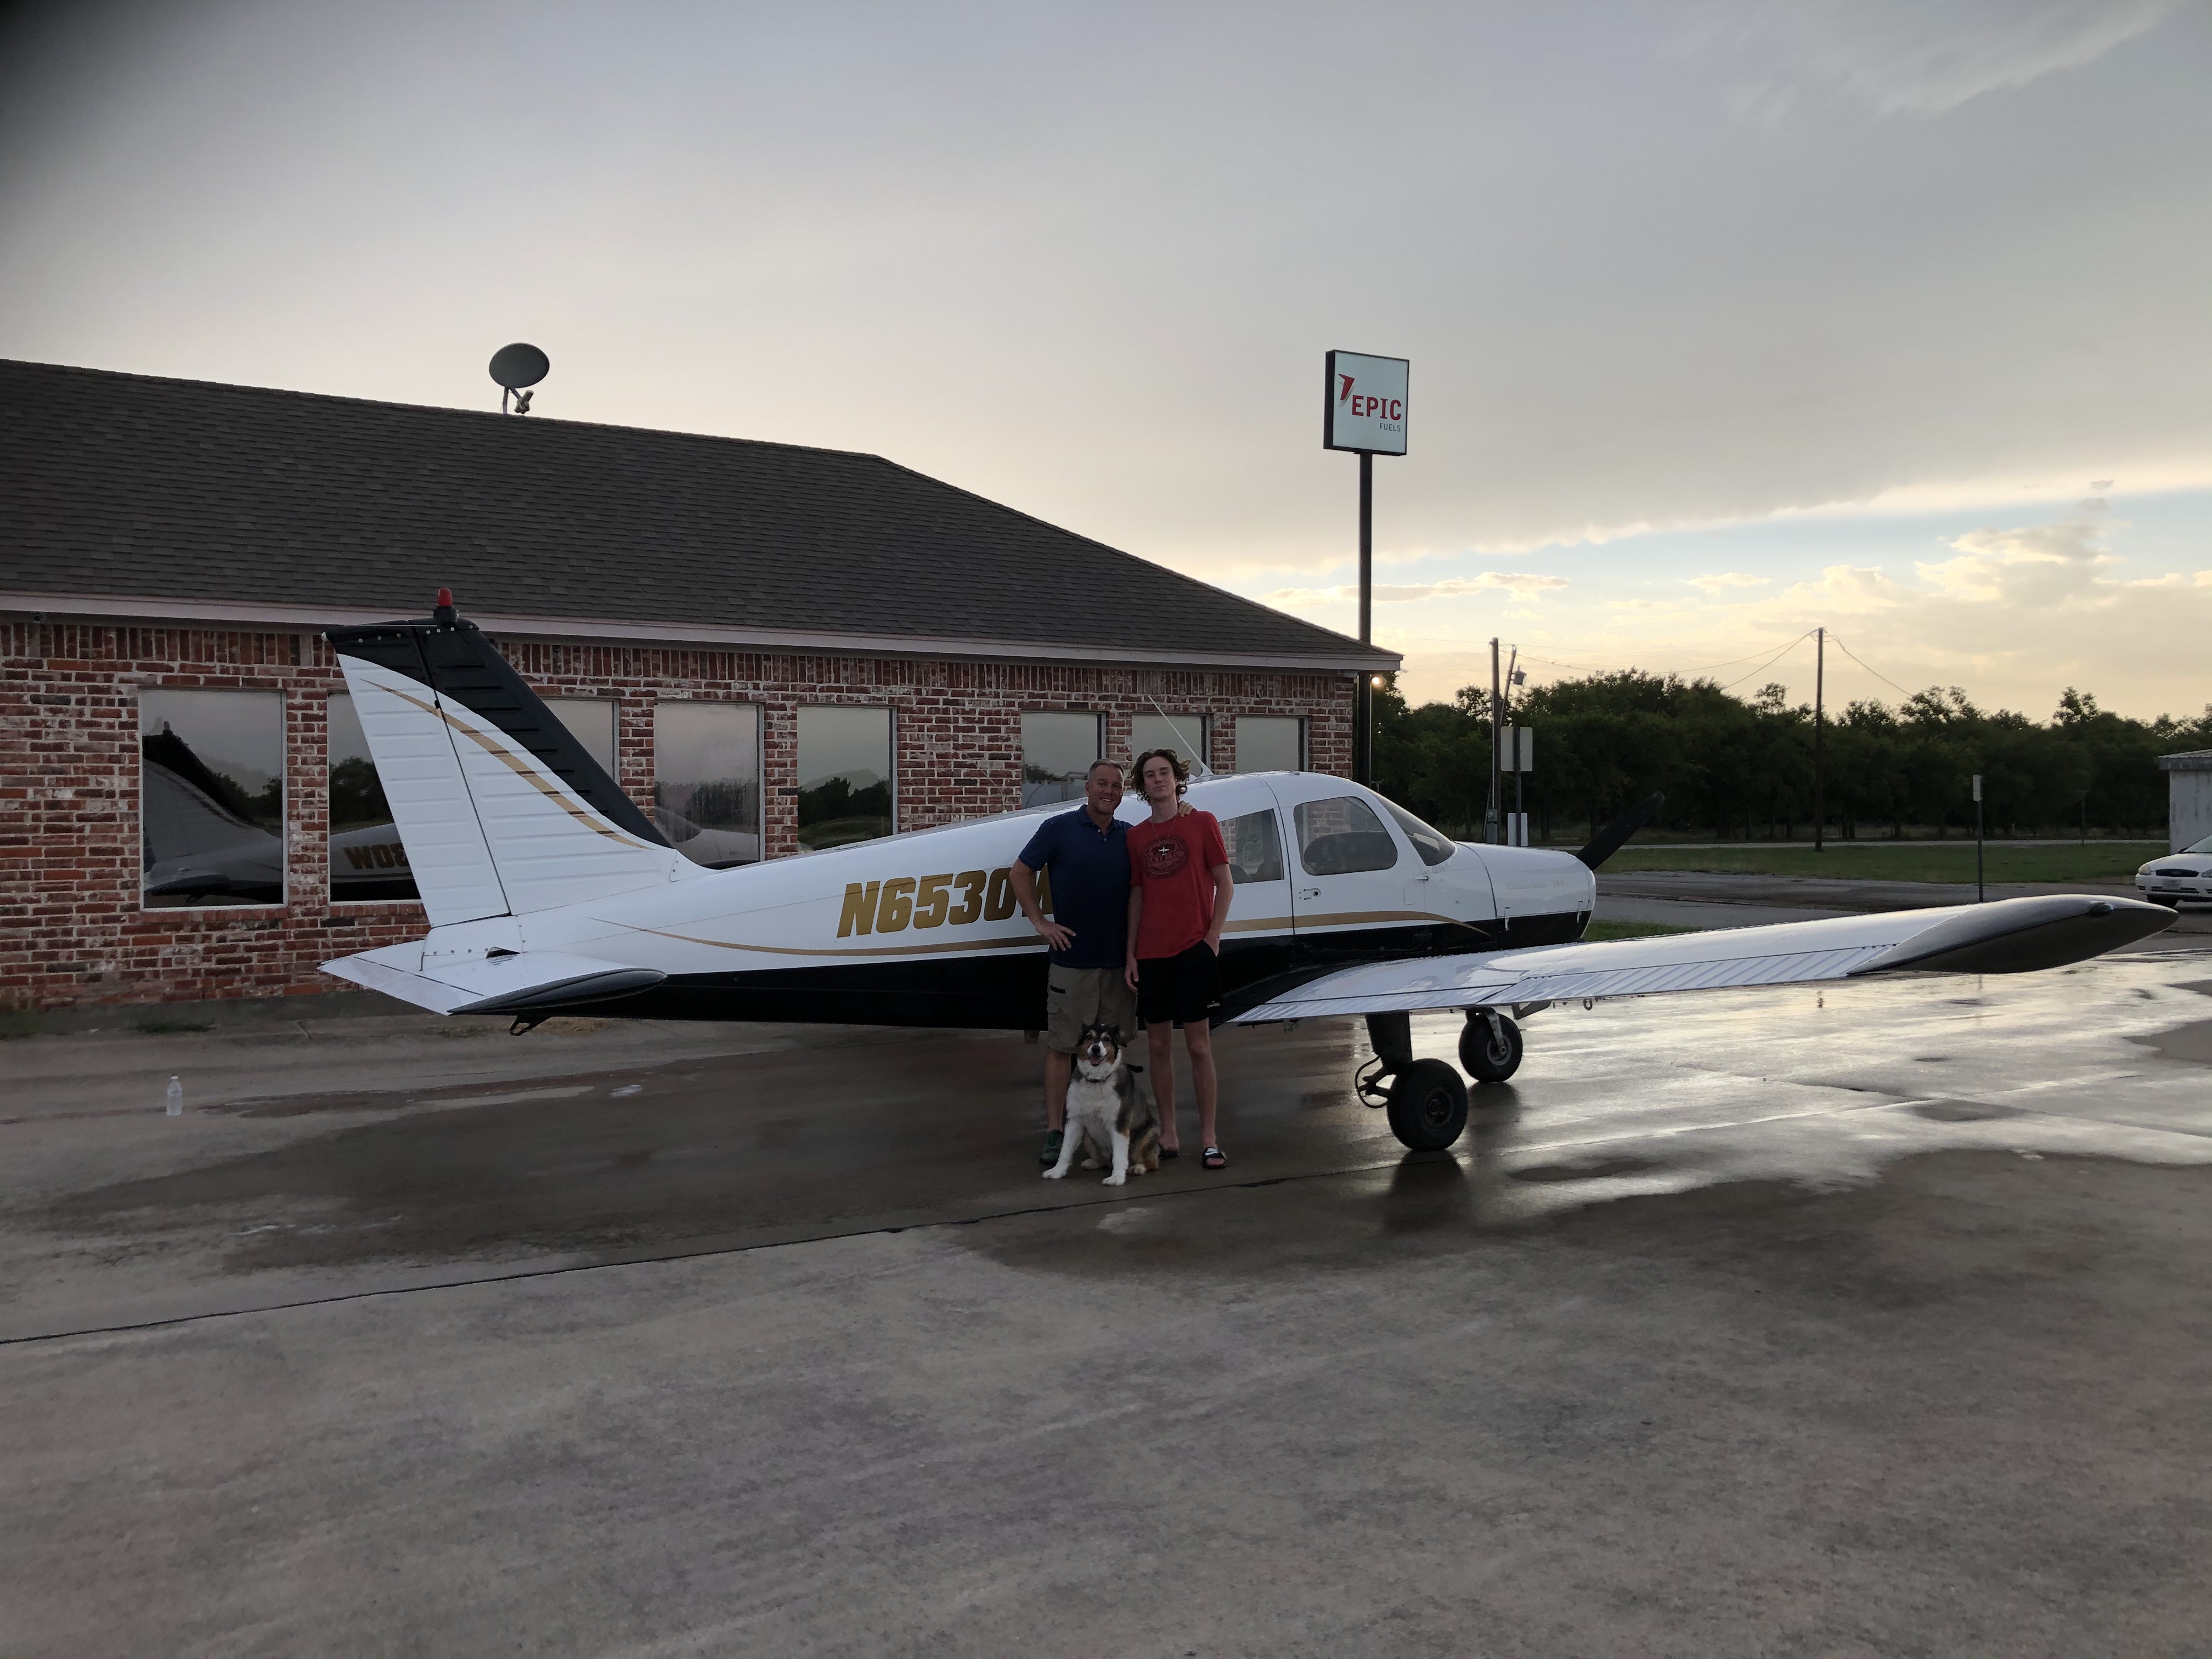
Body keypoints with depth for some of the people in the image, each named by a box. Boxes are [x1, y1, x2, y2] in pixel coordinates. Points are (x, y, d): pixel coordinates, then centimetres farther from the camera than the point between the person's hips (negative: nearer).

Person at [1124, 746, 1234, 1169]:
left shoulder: (1202, 823, 2)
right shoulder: (1136, 836, 11)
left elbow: (1225, 883, 1)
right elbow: (1137, 895, 13)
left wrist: (1213, 936, -8)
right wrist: (1130, 954, 8)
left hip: (1193, 950, -4)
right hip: (1151, 955, 4)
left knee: (1199, 1046, -2)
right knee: (1159, 1046, 7)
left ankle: (1209, 1138, 5)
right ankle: (1167, 1135, 16)